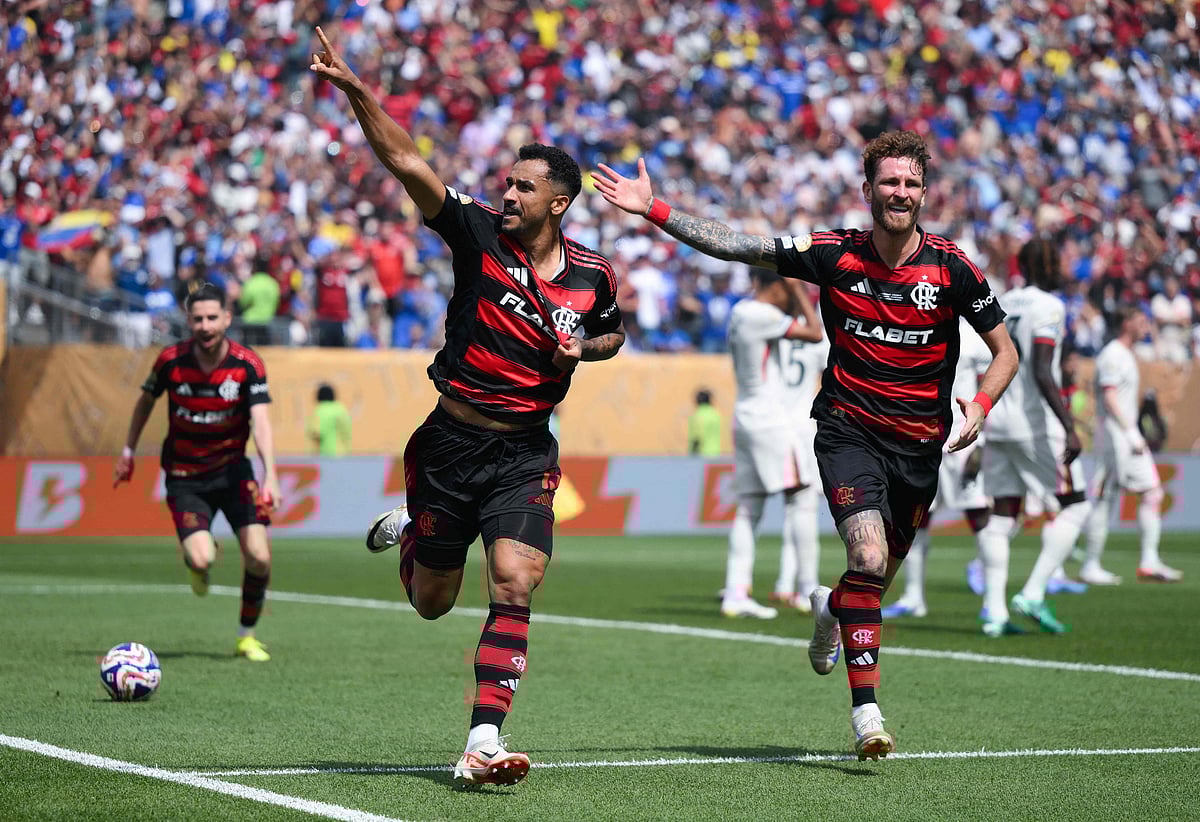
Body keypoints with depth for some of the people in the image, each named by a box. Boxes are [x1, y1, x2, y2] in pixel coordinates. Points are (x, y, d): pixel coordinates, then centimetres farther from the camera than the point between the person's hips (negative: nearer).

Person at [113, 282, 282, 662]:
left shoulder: (247, 364, -14)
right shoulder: (171, 360, -10)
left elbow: (261, 423, -24)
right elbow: (146, 400, 10)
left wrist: (270, 477, -37)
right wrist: (128, 452, 15)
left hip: (232, 469, 0)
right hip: (184, 477, 0)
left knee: (259, 556, -14)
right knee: (201, 559, -20)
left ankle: (247, 636, 11)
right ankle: (196, 563, 21)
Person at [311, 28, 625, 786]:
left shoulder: (592, 273, -1)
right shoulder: (478, 233, -8)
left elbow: (613, 332, 20)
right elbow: (407, 162, -17)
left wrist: (584, 348, -3)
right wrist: (355, 90, -28)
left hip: (526, 453, 0)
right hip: (452, 442, 0)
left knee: (514, 589, -19)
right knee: (432, 603, 13)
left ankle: (484, 743, -18)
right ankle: (407, 532, 49)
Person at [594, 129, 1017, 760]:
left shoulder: (951, 269, -8)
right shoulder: (834, 254, -7)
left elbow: (1005, 350, 1)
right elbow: (736, 246, -4)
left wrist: (981, 404, -18)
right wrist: (653, 210, -10)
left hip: (919, 444, 2)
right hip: (849, 431, -2)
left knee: (880, 576, 13)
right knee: (869, 559, -22)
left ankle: (830, 610, 52)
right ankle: (866, 714, -17)